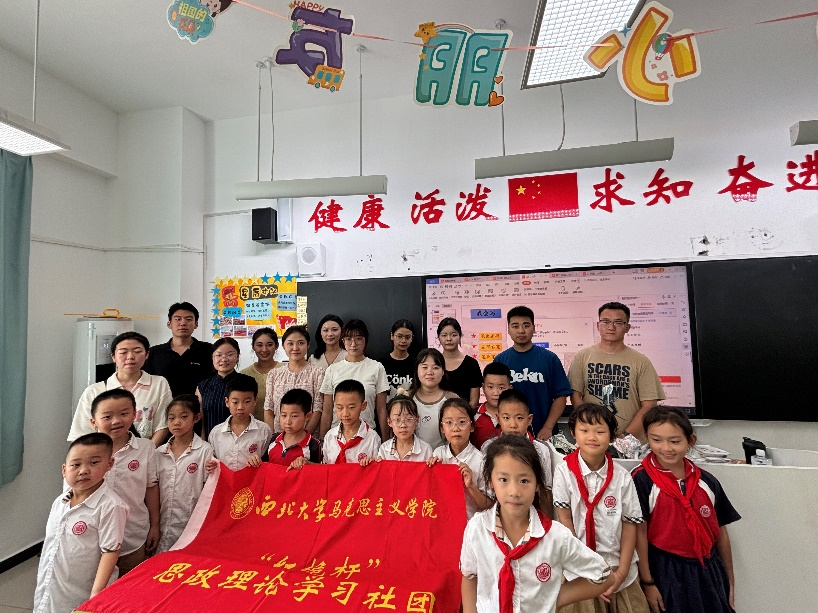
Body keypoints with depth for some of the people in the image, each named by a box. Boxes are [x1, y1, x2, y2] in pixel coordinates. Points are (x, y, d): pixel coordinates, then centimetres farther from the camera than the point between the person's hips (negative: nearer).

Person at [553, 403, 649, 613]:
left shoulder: (622, 476, -8)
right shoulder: (564, 471, -14)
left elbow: (630, 523, -3)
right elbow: (564, 519, -9)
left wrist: (621, 572, -7)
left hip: (619, 568, 2)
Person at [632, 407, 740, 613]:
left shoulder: (707, 482, -2)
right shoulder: (642, 480, -16)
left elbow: (720, 532, 9)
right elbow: (639, 532, -14)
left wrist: (730, 580, 14)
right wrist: (647, 582, -12)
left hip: (708, 571, 5)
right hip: (667, 573, -4)